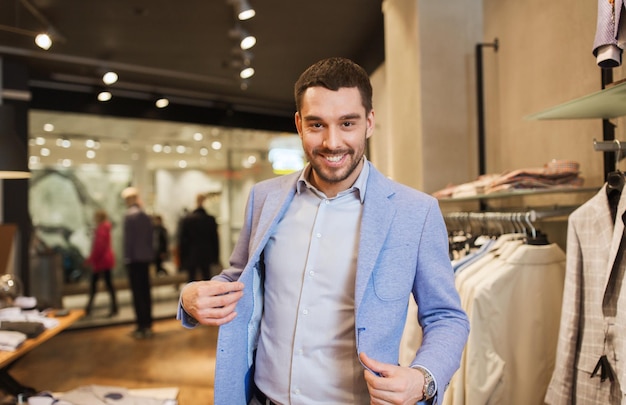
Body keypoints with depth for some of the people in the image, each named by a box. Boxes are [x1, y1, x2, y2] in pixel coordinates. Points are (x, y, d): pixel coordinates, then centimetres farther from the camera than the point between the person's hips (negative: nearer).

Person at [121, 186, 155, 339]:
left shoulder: (129, 215, -11)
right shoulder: (146, 216, 9)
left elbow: (128, 239, -13)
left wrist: (127, 258, -8)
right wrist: (150, 255, 15)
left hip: (134, 259, -7)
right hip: (145, 258, 7)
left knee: (137, 293, -3)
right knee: (145, 292, 12)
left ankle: (142, 327, -1)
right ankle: (147, 325, 17)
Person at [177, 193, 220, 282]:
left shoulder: (187, 219, -6)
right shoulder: (210, 219, -5)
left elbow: (182, 239, -2)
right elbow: (215, 239, -1)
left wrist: (182, 258, 5)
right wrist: (215, 257, 7)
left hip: (190, 257, -1)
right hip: (206, 257, 1)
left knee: (191, 279, 5)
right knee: (206, 278, 7)